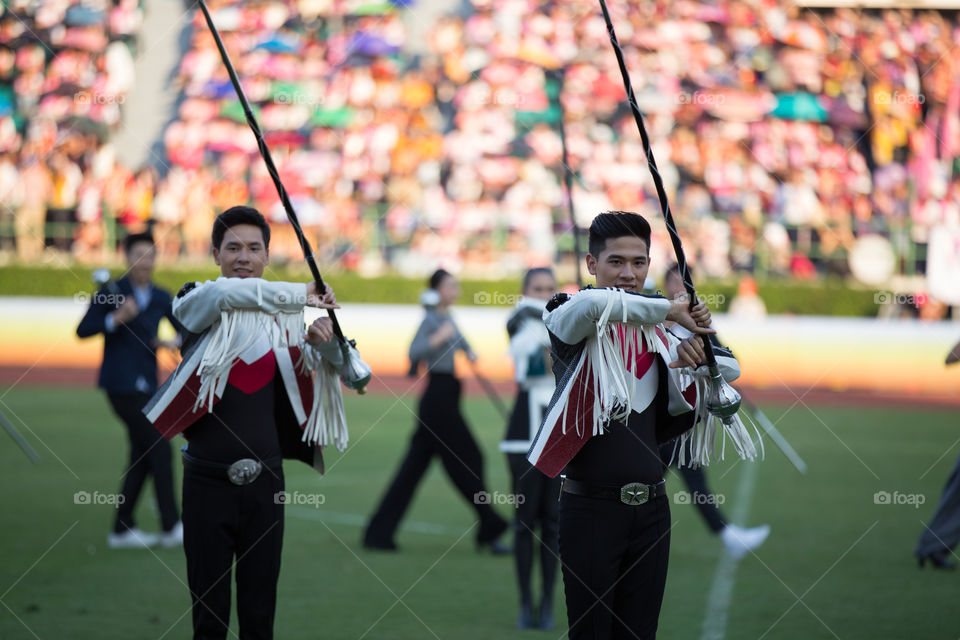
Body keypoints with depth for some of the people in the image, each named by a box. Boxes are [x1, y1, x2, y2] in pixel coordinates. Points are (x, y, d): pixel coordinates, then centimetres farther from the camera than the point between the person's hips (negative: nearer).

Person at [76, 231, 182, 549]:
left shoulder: (160, 298, 7)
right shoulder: (111, 293, -8)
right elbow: (82, 330, -14)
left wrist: (174, 343, -13)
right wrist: (115, 319, -26)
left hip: (146, 382, 6)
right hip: (121, 383, -6)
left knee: (142, 456, 8)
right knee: (159, 449, -9)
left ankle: (122, 529, 15)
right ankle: (171, 527, -4)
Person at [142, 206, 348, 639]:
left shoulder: (284, 317, 8)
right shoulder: (196, 302, -2)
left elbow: (334, 368, 14)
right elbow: (226, 292, -24)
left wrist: (329, 343, -9)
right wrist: (302, 294, -19)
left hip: (265, 483, 3)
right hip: (208, 482, -3)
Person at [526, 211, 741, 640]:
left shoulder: (654, 333, 13)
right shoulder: (571, 319, -5)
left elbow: (730, 370, 16)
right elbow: (591, 304, -30)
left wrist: (697, 347, -6)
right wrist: (669, 309, -21)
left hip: (651, 506, 5)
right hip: (591, 505, -5)